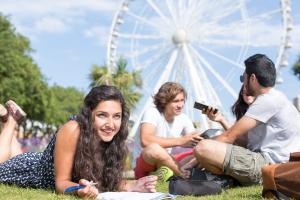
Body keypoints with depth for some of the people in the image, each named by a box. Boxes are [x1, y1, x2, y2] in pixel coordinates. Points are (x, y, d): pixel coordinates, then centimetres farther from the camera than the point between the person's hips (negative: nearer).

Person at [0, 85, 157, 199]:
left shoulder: (113, 137, -24)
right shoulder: (72, 131, -40)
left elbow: (110, 178, -16)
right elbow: (61, 182, -33)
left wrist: (132, 186, -35)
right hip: (32, 168, -5)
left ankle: (15, 120, 43)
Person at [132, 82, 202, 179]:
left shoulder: (183, 118, 3)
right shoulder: (152, 112, -17)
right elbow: (145, 140, -35)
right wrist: (180, 141, -36)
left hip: (168, 163, 6)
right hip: (146, 167, -6)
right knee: (153, 148, -39)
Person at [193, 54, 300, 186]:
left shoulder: (268, 100, -12)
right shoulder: (275, 98, 21)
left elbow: (230, 137, -15)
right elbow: (244, 140, 19)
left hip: (267, 164, -11)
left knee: (202, 147, -28)